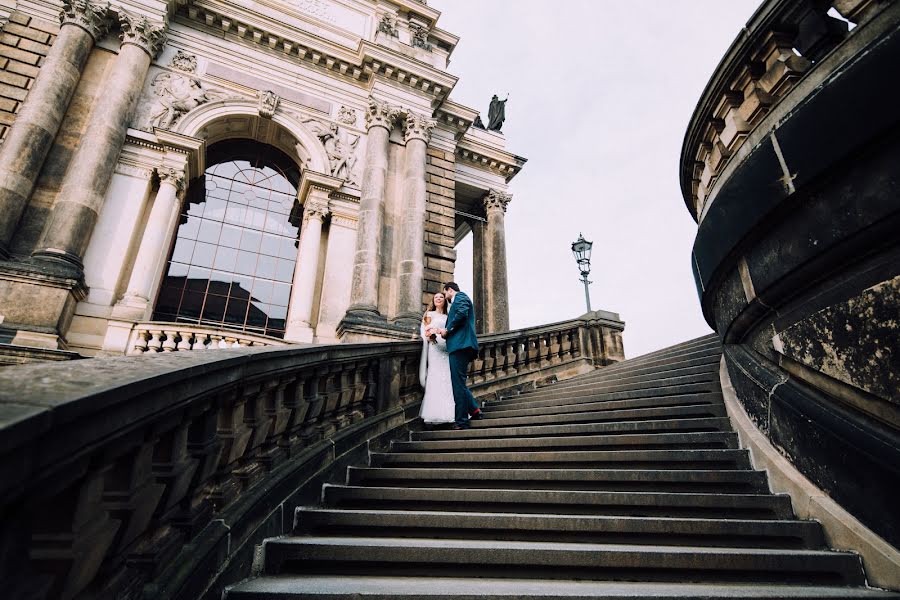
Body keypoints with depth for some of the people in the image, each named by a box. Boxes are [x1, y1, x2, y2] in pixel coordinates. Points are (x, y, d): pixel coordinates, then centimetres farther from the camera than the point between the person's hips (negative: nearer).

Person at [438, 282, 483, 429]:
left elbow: (461, 313, -21)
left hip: (460, 344, -11)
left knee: (458, 383, -9)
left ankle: (461, 421, -6)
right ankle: (475, 410, 14)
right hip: (460, 345, 11)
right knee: (458, 382, 14)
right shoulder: (459, 299, 29)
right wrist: (445, 331, 14)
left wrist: (447, 329, -12)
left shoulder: (460, 296, 0)